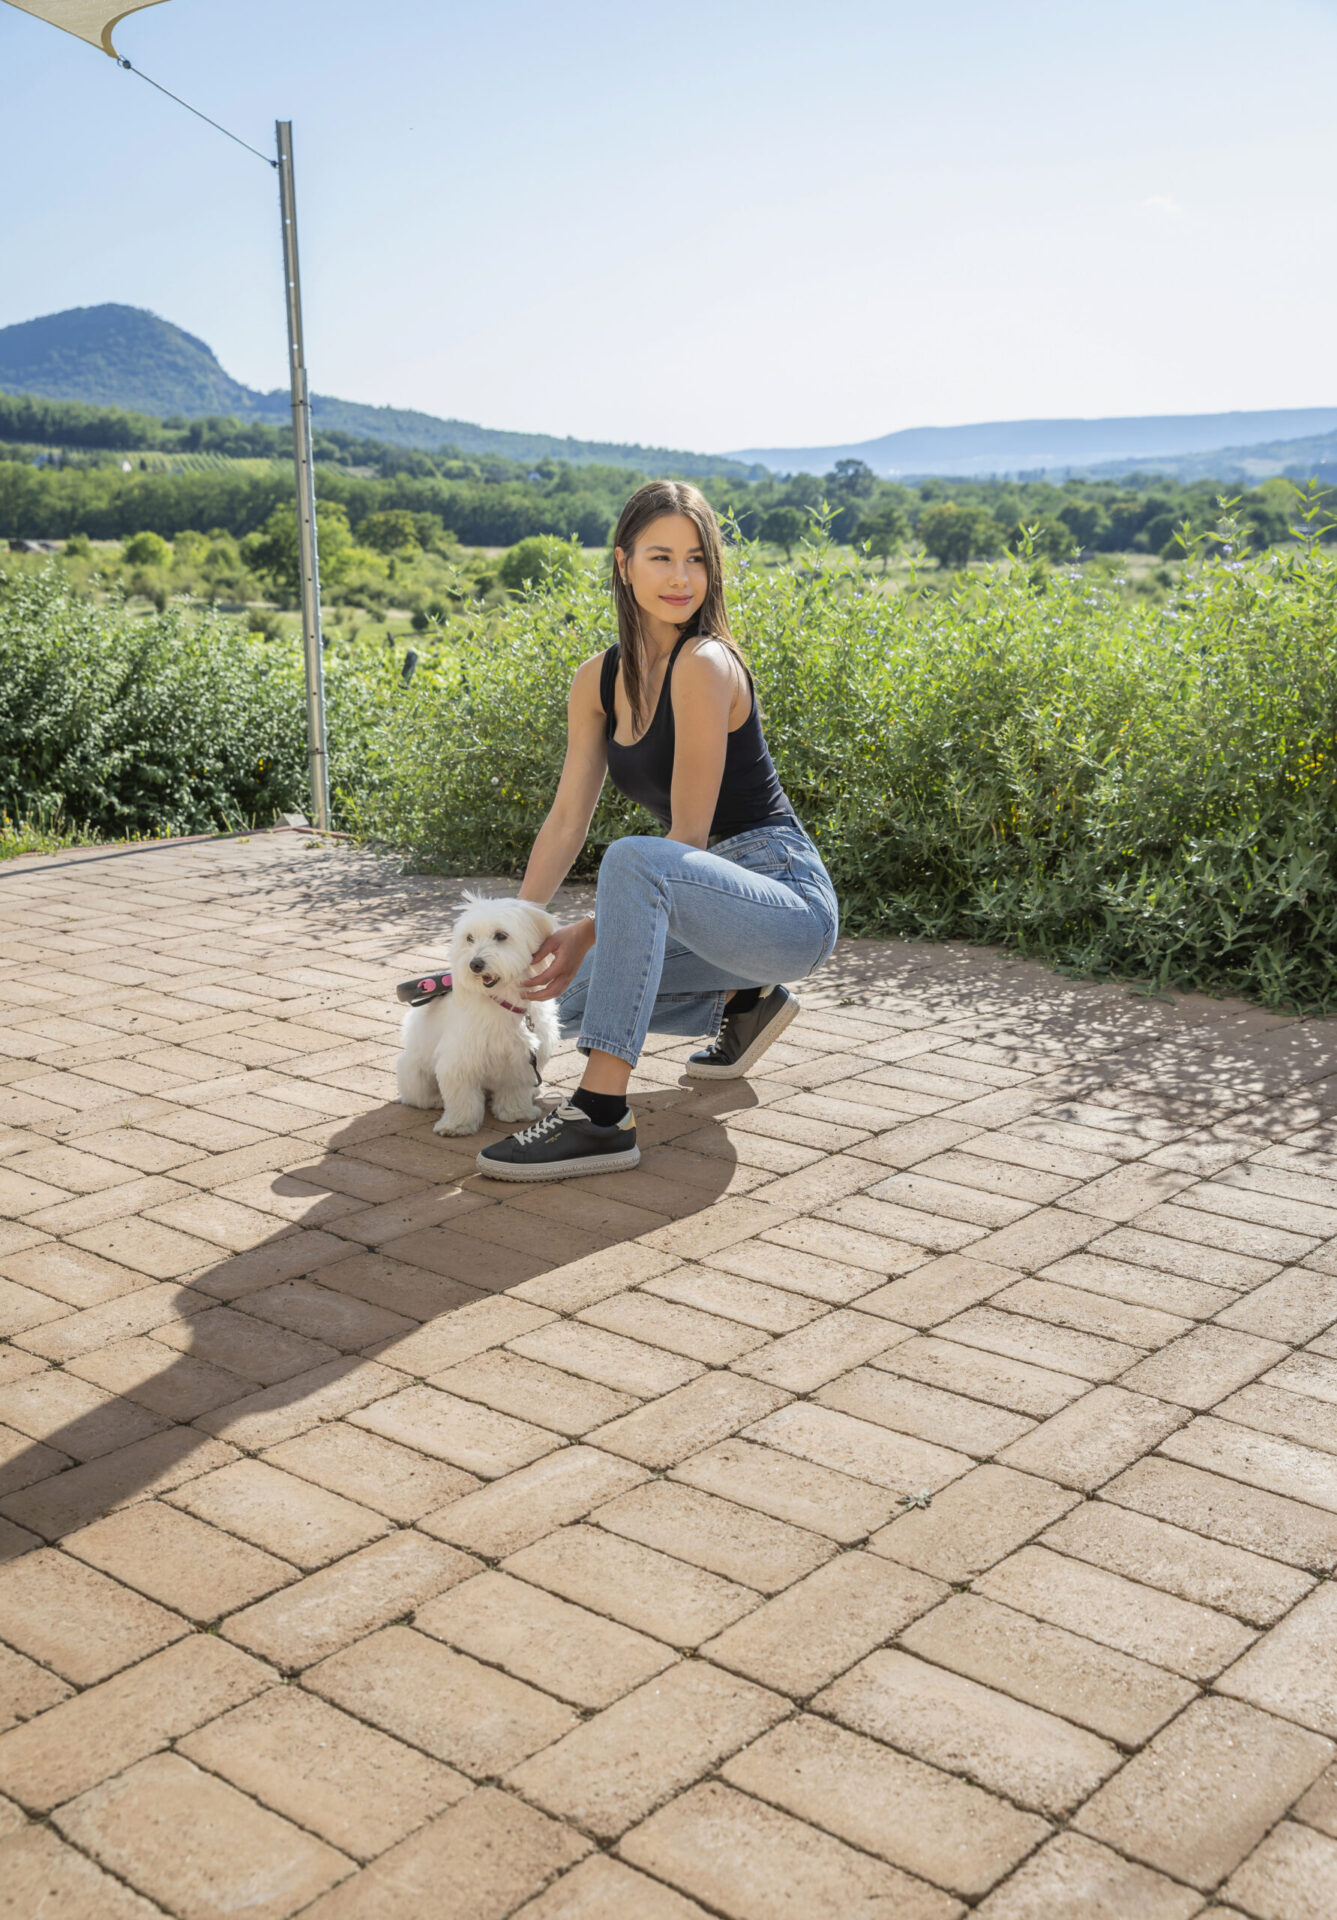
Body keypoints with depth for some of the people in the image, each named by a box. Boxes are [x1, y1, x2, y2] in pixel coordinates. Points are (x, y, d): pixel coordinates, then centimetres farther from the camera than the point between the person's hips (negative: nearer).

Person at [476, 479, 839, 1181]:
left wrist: (588, 931, -20)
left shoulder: (704, 665, -18)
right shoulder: (599, 680, 5)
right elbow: (566, 821, 7)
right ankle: (745, 1001, 23)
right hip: (719, 900, 8)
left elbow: (688, 837, -18)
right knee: (572, 1001, 7)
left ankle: (602, 1115, -34)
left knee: (633, 858, -34)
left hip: (790, 904, -8)